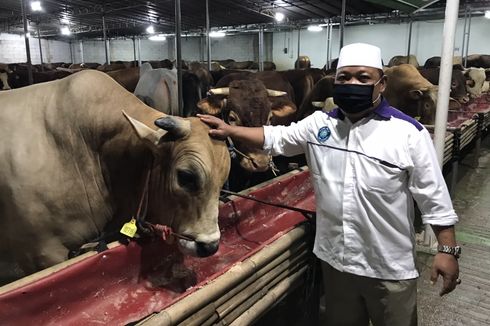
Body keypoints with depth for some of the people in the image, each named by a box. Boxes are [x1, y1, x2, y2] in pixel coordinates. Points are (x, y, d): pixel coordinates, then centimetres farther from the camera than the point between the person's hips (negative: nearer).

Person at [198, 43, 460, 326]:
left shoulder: (409, 133, -13)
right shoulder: (319, 124, -1)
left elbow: (434, 197, -10)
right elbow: (275, 137, 6)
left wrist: (448, 250, -10)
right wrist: (230, 130, -5)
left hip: (390, 267, -3)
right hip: (334, 258, 4)